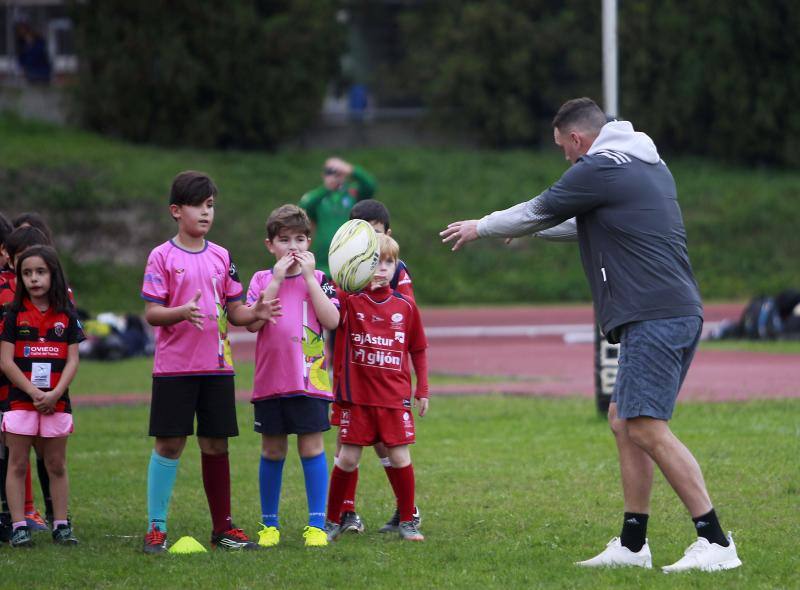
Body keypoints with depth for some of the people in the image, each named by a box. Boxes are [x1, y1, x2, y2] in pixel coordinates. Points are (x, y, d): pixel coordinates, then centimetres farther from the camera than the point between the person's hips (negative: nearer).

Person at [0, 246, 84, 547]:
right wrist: (33, 392, -13)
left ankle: (61, 525, 12)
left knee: (57, 465, 7)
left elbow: (72, 360, 1)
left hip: (56, 402, 1)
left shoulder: (66, 315, 4)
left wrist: (55, 394, -13)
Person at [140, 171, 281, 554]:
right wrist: (182, 312, -27)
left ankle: (223, 527, 14)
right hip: (174, 367, -4)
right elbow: (151, 313, -9)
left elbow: (233, 312, 11)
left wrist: (255, 313, -10)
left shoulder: (221, 257, 10)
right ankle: (156, 528, 2)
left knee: (216, 443, 7)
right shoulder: (162, 257, -4)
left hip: (217, 366, 4)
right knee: (169, 443, -4)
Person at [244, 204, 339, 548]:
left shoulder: (318, 279, 5)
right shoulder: (261, 280, 6)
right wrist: (278, 279, -11)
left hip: (310, 379, -1)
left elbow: (332, 321, -10)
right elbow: (252, 323, -8)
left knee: (312, 448, -3)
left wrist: (308, 276, -11)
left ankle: (316, 525, 1)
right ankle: (269, 524, 16)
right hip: (270, 379, 1)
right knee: (272, 452, 8)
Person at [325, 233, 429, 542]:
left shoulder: (405, 305, 3)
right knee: (348, 458, 3)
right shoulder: (350, 300, -3)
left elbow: (418, 349, 13)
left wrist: (422, 389, 12)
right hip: (356, 395, -2)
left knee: (400, 456, 1)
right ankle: (332, 521, 16)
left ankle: (407, 522, 13)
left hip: (395, 395, 2)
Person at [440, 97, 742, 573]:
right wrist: (534, 231, 46)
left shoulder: (598, 170, -7)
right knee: (624, 419, 13)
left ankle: (716, 543, -17)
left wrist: (481, 228, 24)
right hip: (680, 311, 10)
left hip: (653, 316, -10)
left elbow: (537, 212, 6)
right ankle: (633, 546, 13)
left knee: (646, 427, -13)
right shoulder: (650, 164, 21)